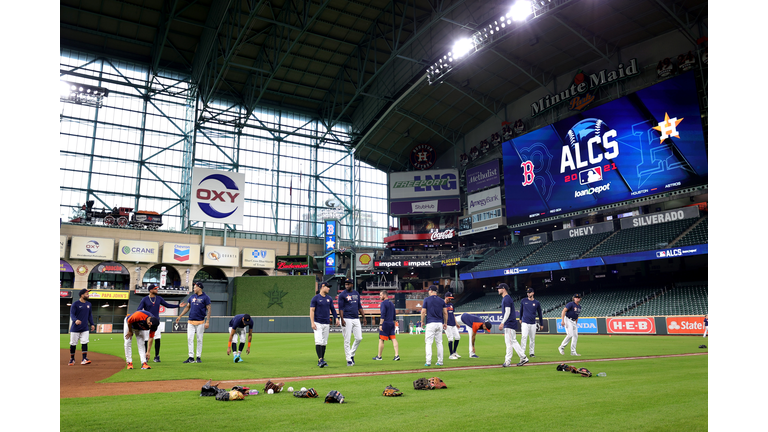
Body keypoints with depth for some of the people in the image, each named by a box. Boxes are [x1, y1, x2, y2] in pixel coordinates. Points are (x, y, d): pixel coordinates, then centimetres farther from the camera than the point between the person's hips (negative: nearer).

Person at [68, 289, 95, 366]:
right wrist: (75, 320, -34)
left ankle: (84, 359, -5)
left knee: (84, 343, -5)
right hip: (75, 328, -4)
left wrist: (92, 324, 9)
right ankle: (72, 359, 20)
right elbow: (72, 314, -14)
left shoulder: (88, 304, 10)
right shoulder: (75, 304, -8)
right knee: (73, 344, 5)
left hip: (85, 328, 4)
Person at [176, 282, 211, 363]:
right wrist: (180, 316, 13)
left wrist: (207, 321, -14)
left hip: (200, 322, -5)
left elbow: (209, 309, -7)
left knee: (199, 340, 1)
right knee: (190, 339, 0)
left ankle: (198, 357, 9)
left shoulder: (205, 297, -4)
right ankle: (191, 357, 4)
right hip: (191, 321, 5)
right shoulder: (192, 297, 13)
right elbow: (187, 307, 20)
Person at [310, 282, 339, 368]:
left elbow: (332, 309, 15)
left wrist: (336, 318, 0)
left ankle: (321, 361, 15)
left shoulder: (329, 298, 13)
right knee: (319, 341, -14)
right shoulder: (315, 298, -5)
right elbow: (312, 311, -8)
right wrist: (312, 323, -17)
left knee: (324, 343, 8)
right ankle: (320, 360, -16)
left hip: (326, 323, 6)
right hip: (318, 323, -6)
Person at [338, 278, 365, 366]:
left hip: (356, 319, 6)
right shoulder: (342, 294, -3)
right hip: (347, 319, -5)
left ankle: (351, 354, 22)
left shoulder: (356, 293, 14)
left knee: (359, 338, 4)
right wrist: (342, 319, -17)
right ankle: (349, 359, 5)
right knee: (347, 340, -2)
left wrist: (364, 316, 12)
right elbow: (340, 308, -8)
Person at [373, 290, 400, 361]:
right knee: (393, 339, 3)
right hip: (391, 323, 8)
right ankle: (397, 355, -5)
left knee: (381, 340, 0)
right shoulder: (391, 303, 17)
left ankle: (379, 356, 7)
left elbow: (383, 315, -16)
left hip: (385, 323, -8)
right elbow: (394, 315, 20)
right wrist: (394, 324, 24)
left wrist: (381, 324, -17)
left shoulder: (383, 303, -8)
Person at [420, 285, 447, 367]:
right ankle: (440, 361, 10)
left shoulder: (427, 299, -1)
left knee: (429, 343, -2)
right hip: (439, 323, 4)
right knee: (439, 343, 9)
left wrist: (422, 322, 4)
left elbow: (423, 311, -6)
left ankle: (428, 361, -8)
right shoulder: (441, 300, 10)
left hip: (430, 323, -4)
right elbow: (445, 313, 9)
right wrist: (445, 323, 17)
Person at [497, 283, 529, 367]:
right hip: (507, 324, 10)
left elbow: (507, 312, -20)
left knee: (509, 342, -6)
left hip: (509, 323, -10)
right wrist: (502, 323, 22)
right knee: (513, 341, 12)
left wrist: (502, 323, -23)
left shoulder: (507, 298, -13)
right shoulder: (505, 298, 17)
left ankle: (508, 361, -3)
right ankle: (523, 358, 15)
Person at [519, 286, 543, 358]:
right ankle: (522, 352, -14)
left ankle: (531, 353, 15)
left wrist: (541, 324, 14)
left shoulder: (537, 303, 3)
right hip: (525, 323, -2)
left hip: (533, 324, 2)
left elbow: (539, 313, 11)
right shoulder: (523, 301, 3)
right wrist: (520, 319, 25)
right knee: (524, 337, -14)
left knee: (533, 339, 6)